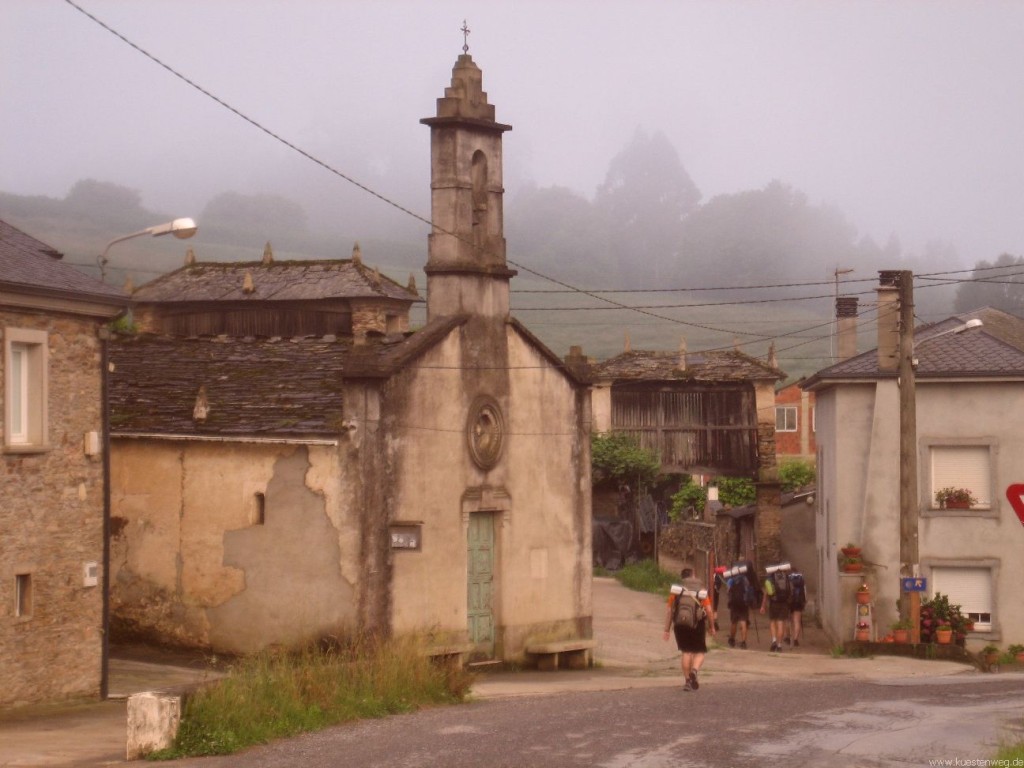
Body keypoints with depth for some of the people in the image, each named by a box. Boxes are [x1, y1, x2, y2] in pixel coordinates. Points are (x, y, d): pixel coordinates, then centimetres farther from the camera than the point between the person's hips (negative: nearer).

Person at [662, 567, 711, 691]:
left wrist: (667, 629, 7)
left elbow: (669, 611, 3)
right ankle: (694, 670, -18)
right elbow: (709, 610, -4)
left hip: (681, 625, 1)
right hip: (698, 625, -1)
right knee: (699, 652, 10)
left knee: (685, 652, 10)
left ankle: (687, 680, 7)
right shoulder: (701, 590, 3)